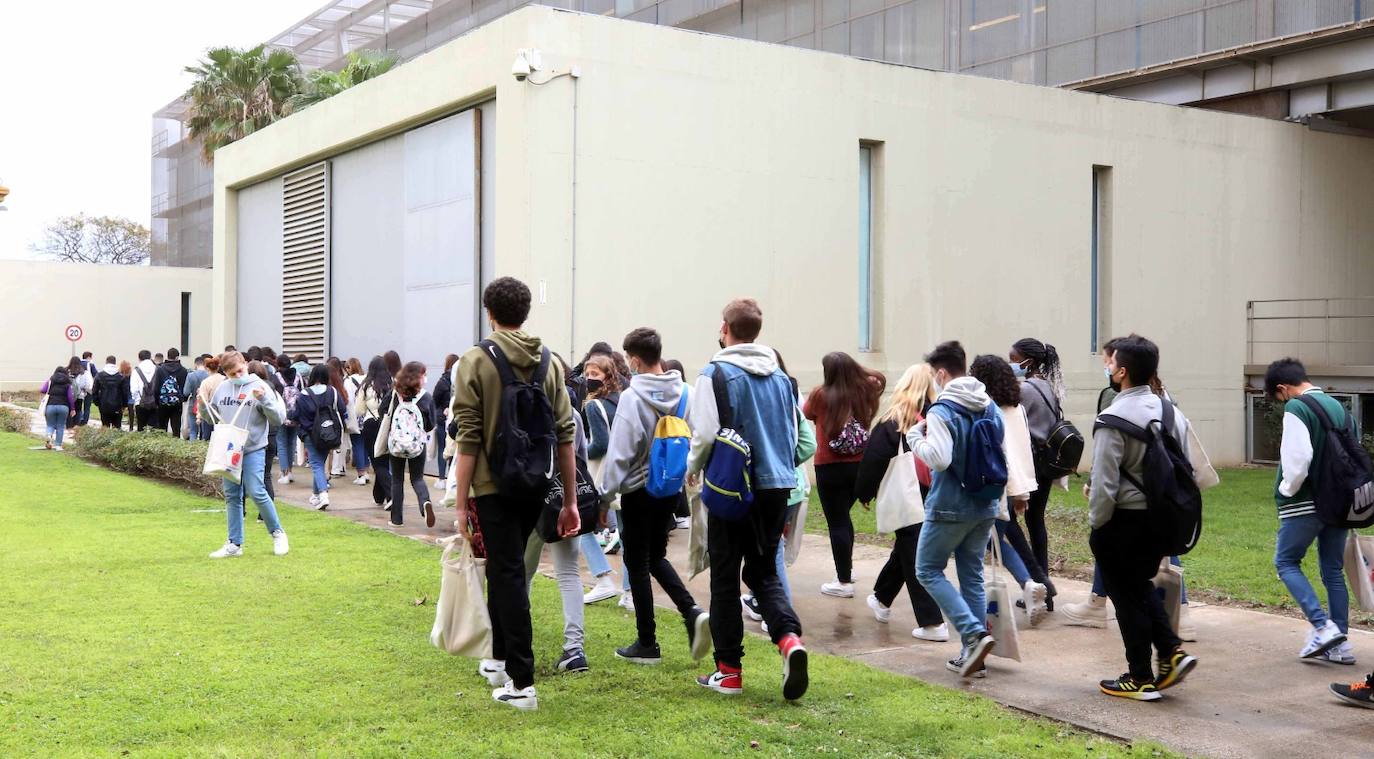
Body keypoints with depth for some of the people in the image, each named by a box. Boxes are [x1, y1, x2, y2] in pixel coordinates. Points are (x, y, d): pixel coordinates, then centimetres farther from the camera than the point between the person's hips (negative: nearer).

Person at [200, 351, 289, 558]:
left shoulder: (259, 387, -6)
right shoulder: (222, 388, 8)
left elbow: (279, 416, -10)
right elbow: (210, 417, 19)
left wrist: (264, 400, -24)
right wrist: (203, 403, 0)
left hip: (253, 450, -5)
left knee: (256, 492, -11)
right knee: (231, 496, 9)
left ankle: (277, 532, 10)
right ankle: (234, 544, 16)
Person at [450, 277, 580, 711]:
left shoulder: (476, 361, -8)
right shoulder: (548, 363, 4)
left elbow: (468, 439, -12)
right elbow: (565, 435, 3)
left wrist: (461, 504, -7)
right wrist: (570, 501, 7)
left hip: (493, 487, -4)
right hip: (535, 487, 5)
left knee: (508, 576, -1)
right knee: (503, 569, 22)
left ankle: (521, 682, -4)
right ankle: (500, 659, 34)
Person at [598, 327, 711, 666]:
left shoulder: (632, 397, -18)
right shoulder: (684, 393, -1)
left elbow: (620, 452, -17)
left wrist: (605, 496, -9)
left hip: (639, 489, -6)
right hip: (671, 488, 6)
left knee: (637, 564, 7)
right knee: (657, 557, 21)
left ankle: (647, 644, 12)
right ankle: (692, 612, 1)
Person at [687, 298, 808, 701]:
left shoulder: (717, 373, -10)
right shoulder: (780, 376, 10)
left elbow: (707, 433, -15)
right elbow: (793, 433, 15)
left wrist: (693, 468, 3)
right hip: (778, 486, 5)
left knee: (725, 578, 6)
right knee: (764, 572, 15)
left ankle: (729, 670, 11)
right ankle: (789, 638, -10)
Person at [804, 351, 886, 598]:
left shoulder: (821, 395, -11)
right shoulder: (864, 393, -3)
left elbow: (807, 414, 9)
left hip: (830, 467, -5)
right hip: (859, 466, 5)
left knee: (837, 523, 1)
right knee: (844, 517, 24)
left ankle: (844, 582, 1)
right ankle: (847, 569, 35)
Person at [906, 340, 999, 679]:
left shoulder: (942, 410, -16)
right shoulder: (990, 407, 7)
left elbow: (939, 458, -24)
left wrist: (916, 437, -9)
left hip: (950, 507, -7)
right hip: (985, 507, 7)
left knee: (928, 570, 7)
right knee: (972, 576, 13)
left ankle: (974, 634, -8)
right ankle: (972, 655, 15)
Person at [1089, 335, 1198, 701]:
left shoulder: (1113, 418, -19)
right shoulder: (1170, 411, 4)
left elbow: (1104, 482, -19)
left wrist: (1096, 523, -6)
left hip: (1124, 520, -7)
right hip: (1161, 516, 7)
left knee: (1126, 595, 6)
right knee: (1141, 585, 25)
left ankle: (1141, 678, 13)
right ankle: (1172, 651, 13)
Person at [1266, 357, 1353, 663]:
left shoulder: (1297, 409, -14)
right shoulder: (1337, 407, 11)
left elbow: (1298, 458, -22)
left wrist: (1288, 490, -5)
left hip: (1306, 504, -7)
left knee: (1286, 562, 6)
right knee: (1333, 570, 12)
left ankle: (1322, 626, -7)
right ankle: (1339, 643, 13)